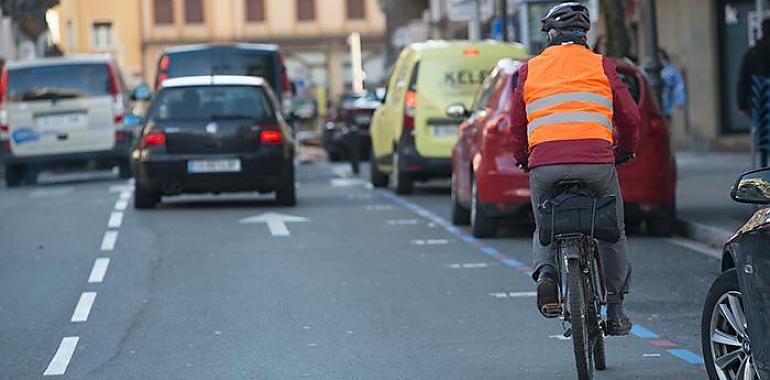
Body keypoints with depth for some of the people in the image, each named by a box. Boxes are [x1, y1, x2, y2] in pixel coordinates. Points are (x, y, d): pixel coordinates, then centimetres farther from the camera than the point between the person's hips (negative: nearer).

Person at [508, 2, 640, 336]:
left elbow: (517, 124, 18)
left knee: (545, 230, 23)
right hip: (596, 162, -1)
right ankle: (615, 310, 16)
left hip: (544, 164, 1)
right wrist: (625, 150, 32)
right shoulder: (601, 66, 13)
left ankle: (546, 272, -9)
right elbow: (629, 115, 14)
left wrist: (522, 159, 35)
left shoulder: (529, 70, 15)